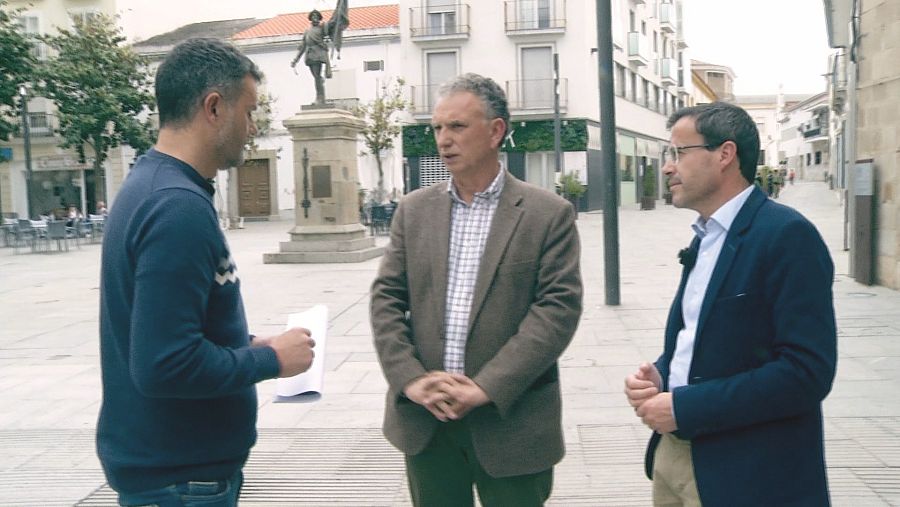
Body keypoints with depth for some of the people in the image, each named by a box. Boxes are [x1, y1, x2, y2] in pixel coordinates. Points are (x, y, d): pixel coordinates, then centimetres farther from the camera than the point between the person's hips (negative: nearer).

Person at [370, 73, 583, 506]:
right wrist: (411, 379, -10)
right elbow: (386, 298, 4)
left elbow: (559, 307, -11)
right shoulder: (414, 210, 7)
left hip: (509, 419, -3)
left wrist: (486, 387, -17)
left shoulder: (549, 214, -4)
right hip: (425, 420, 3)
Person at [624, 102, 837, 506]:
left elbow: (807, 371, -22)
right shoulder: (705, 237, 10)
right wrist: (658, 375, -2)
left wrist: (684, 407, -20)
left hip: (745, 474, -7)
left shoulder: (787, 234, -16)